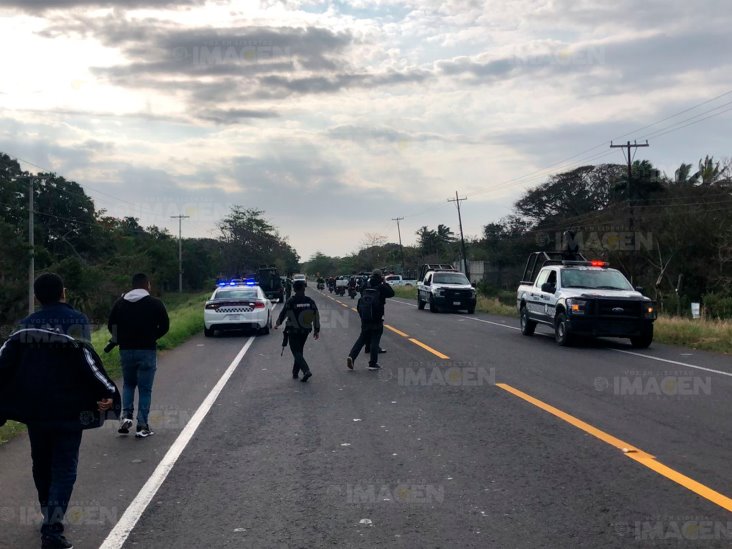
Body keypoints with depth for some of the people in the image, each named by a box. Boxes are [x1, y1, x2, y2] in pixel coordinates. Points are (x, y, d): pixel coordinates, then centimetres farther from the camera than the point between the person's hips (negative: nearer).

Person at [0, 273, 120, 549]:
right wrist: (107, 392, -20)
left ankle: (49, 515, 38)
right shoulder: (76, 320, -7)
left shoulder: (27, 324, 8)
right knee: (64, 468, 1)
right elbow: (86, 359, -20)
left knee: (42, 464, 21)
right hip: (68, 409, -4)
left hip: (34, 408, 5)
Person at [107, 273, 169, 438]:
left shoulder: (120, 303, 6)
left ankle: (126, 416, 5)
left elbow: (111, 326, 6)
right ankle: (142, 426, 4)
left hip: (126, 350, 3)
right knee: (145, 389, 5)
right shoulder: (155, 303, -5)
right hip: (147, 350, -3)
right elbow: (164, 326, -4)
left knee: (128, 384, 22)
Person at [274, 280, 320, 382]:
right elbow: (316, 316, 0)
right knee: (299, 351, 19)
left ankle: (306, 371, -22)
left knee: (296, 352, -3)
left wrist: (277, 324, 15)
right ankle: (295, 373, 26)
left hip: (293, 331, -5)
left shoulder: (291, 302, -13)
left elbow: (283, 314, -4)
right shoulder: (310, 301, -2)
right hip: (305, 331, 5)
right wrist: (317, 330, 9)